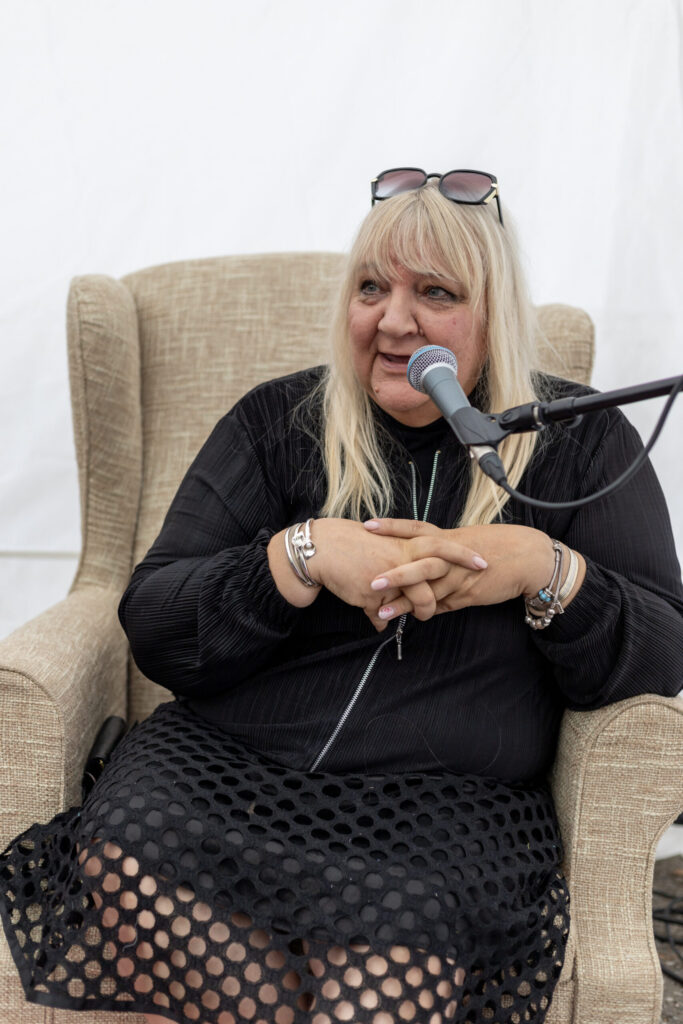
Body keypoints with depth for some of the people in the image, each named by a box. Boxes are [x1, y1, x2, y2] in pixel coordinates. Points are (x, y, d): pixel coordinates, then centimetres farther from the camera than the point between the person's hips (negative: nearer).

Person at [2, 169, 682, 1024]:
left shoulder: (582, 443, 8)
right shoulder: (277, 423, 10)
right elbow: (153, 627, 2)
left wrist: (543, 570, -16)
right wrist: (306, 555, -14)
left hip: (449, 802, -2)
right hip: (227, 763, 3)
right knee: (123, 865, -29)